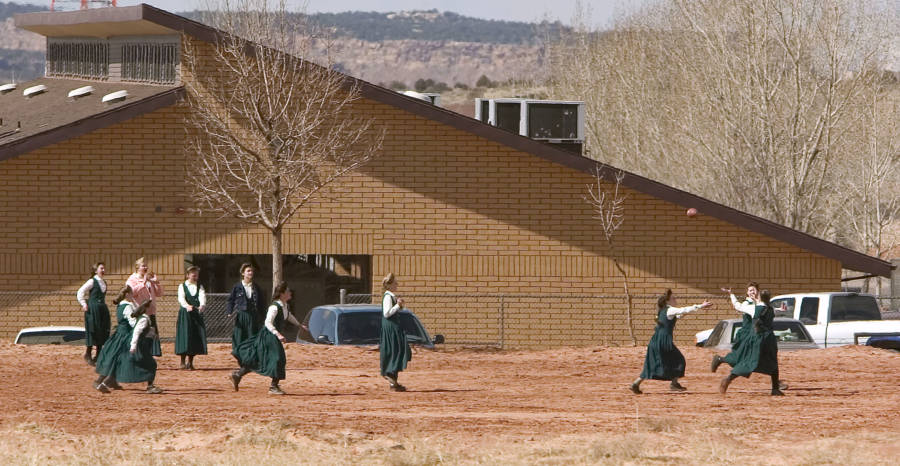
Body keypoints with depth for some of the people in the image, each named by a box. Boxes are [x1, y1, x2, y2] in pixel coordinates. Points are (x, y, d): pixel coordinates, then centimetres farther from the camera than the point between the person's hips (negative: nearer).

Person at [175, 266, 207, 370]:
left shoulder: (199, 287, 12)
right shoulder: (182, 286, 5)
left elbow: (202, 297, -8)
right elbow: (181, 298, -13)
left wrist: (202, 306, -30)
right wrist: (187, 306, -34)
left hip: (197, 314, 3)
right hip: (185, 313, -3)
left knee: (196, 337, -1)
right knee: (185, 336, -9)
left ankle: (190, 362, 8)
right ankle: (183, 362, -2)